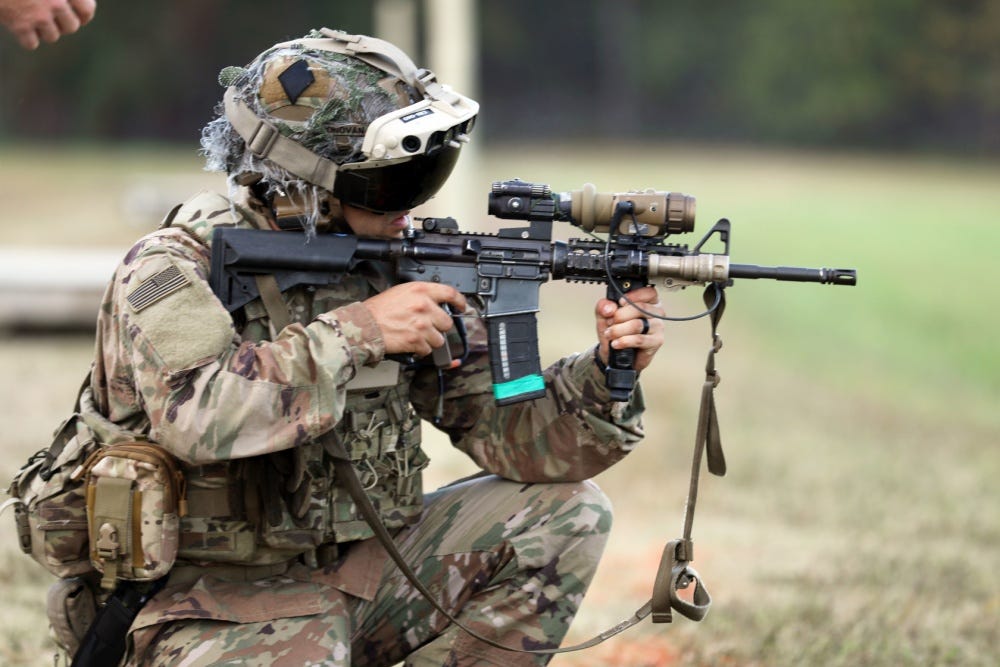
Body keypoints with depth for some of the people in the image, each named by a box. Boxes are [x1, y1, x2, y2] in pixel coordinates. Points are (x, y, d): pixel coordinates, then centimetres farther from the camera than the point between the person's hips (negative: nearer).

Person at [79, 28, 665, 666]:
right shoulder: (173, 268, -14)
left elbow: (506, 429, 1)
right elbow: (195, 415, -33)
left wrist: (607, 374, -18)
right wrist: (357, 331, -28)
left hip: (360, 566, 6)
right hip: (221, 600, -6)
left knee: (565, 509, -3)